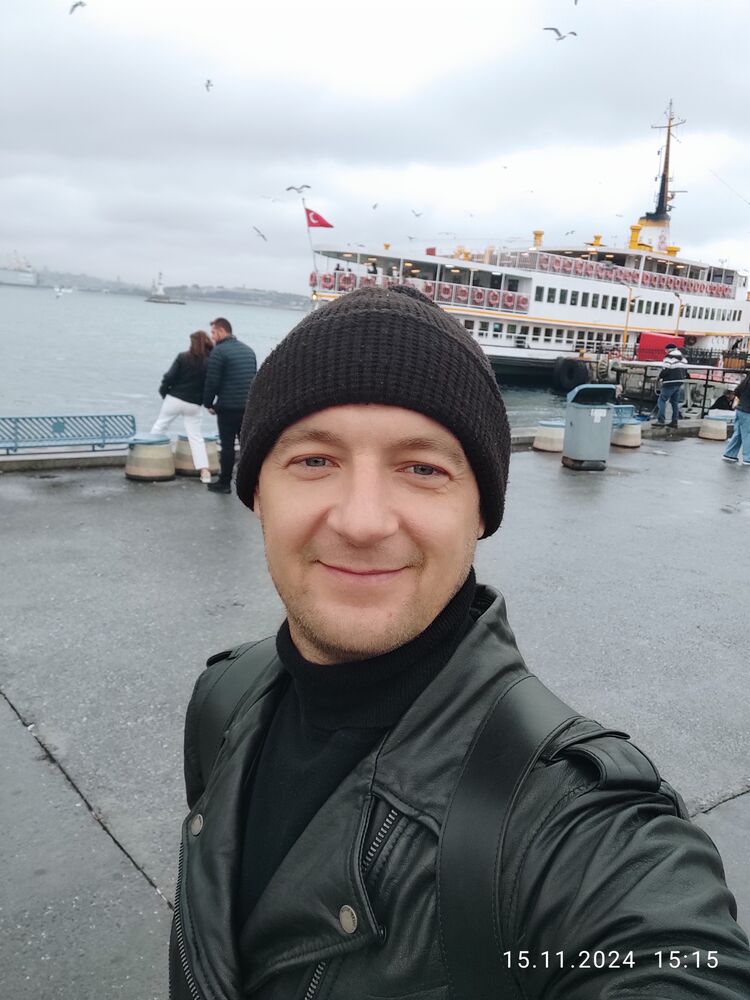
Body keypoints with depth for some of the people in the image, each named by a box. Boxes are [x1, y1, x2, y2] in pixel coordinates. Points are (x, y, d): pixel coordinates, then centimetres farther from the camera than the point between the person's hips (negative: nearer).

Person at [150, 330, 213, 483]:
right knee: (196, 436, 6)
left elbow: (169, 377, -8)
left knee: (159, 426, 17)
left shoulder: (183, 357, -7)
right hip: (194, 405, 1)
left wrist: (163, 391, 7)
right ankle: (204, 471, -2)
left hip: (174, 399, -1)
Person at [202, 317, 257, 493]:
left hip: (228, 407, -6)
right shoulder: (248, 350, 13)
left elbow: (212, 381, -11)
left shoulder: (219, 351, -9)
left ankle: (224, 482, 9)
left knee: (227, 445, 2)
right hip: (249, 406, 6)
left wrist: (208, 404, 2)